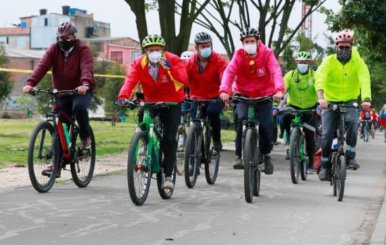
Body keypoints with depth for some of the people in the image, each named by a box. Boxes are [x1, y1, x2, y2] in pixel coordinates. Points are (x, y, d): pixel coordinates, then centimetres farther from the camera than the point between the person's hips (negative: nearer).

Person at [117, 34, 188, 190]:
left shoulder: (173, 60, -17)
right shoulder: (138, 63, -11)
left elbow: (184, 79, -32)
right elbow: (130, 80, -27)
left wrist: (170, 68, -48)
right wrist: (123, 96, -45)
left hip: (171, 103, -3)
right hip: (151, 102, 3)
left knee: (169, 140, -10)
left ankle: (168, 176, -1)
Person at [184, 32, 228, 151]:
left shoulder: (219, 61, -11)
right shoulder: (190, 63, -4)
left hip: (216, 98, -2)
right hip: (198, 98, 3)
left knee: (212, 112, -32)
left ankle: (217, 139, -8)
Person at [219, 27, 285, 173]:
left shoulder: (267, 54, -12)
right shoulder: (239, 55, -10)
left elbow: (276, 72, -27)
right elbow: (229, 72, -24)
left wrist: (279, 89, -47)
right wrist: (224, 90, -44)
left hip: (264, 95, 0)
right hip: (244, 95, 0)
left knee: (266, 125, -13)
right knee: (242, 118, -26)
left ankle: (266, 154, 16)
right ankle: (239, 156, -15)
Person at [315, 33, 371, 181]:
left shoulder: (357, 62, -6)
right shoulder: (329, 61, -8)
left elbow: (365, 79, -22)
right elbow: (320, 77, -25)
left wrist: (366, 99, -41)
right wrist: (321, 97, -43)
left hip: (349, 102, 0)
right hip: (330, 102, 0)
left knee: (352, 122, -30)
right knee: (327, 135, -7)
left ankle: (350, 156, -16)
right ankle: (325, 166, 12)